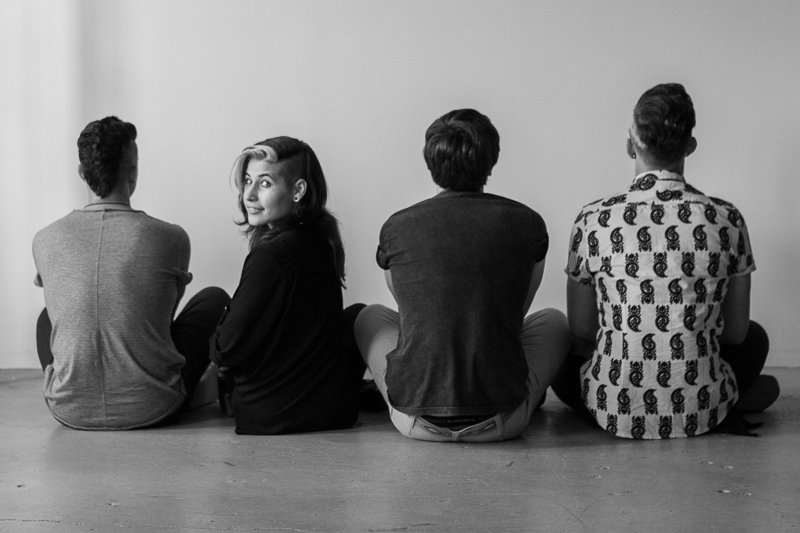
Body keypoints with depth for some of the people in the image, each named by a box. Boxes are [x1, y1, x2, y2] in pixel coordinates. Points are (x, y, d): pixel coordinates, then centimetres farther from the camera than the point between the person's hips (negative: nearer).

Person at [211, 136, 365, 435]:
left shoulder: (270, 255, -25)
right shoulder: (321, 239, -1)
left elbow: (228, 350, -18)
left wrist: (216, 346, 4)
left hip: (268, 418, -6)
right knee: (358, 314, 30)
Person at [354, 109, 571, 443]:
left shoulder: (397, 227, -2)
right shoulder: (527, 223, -2)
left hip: (416, 420, 0)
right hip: (503, 422, 0)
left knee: (370, 317, 28)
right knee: (554, 320, 27)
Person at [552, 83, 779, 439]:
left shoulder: (593, 221, -11)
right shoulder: (726, 220, -9)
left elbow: (581, 330, -2)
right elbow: (736, 332, 1)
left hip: (613, 411, -1)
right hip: (700, 413, 1)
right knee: (755, 337, 31)